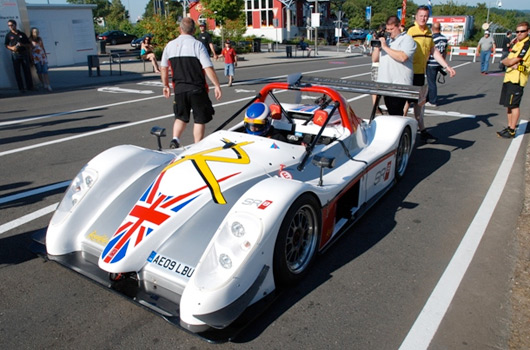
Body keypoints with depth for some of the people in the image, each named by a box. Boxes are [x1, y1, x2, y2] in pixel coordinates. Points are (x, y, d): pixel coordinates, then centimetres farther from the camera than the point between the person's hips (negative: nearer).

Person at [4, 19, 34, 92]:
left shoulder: (22, 34, 9)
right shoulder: (8, 35, 6)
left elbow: (29, 44, 9)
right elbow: (6, 45, 7)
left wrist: (22, 45, -9)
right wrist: (12, 48, -12)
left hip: (24, 54, 1)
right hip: (15, 55, -1)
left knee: (27, 71, 2)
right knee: (17, 72, -1)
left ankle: (30, 86, 8)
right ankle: (21, 88, 2)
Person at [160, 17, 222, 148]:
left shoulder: (170, 45, 5)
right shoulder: (197, 45, -8)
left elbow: (163, 68, 11)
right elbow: (208, 68, -14)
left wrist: (166, 86, 22)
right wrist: (217, 85, -8)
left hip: (179, 88, 4)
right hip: (197, 89, -4)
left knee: (181, 117, 21)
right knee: (200, 119, 7)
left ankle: (175, 140, 3)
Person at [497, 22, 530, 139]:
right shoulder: (517, 44, 19)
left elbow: (513, 61, -16)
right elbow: (507, 61, 11)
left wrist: (506, 61, 3)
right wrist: (511, 63, -10)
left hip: (517, 79, -9)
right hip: (509, 77, 9)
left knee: (514, 105, -7)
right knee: (508, 104, 13)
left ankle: (512, 131, -2)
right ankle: (509, 126, 23)